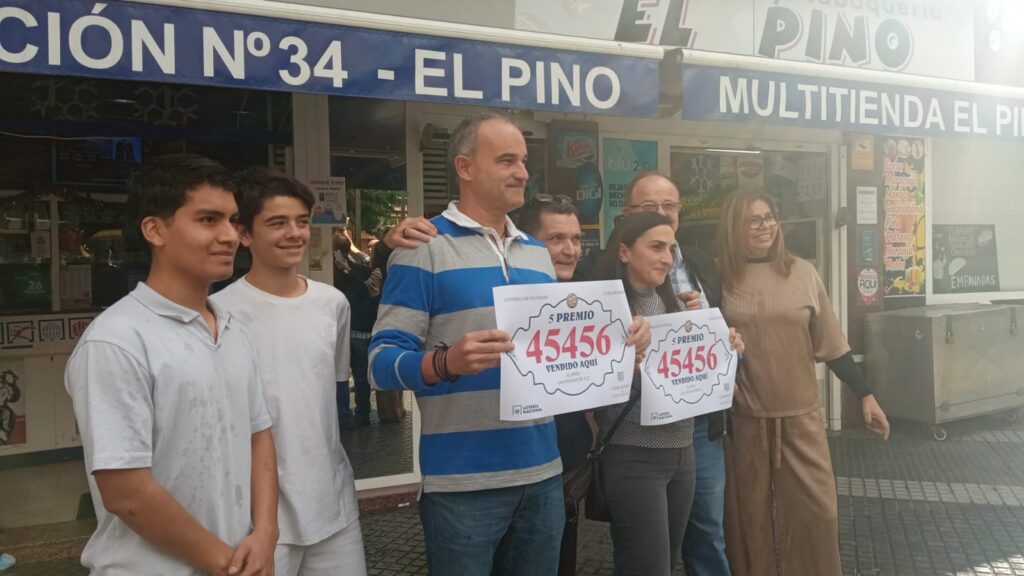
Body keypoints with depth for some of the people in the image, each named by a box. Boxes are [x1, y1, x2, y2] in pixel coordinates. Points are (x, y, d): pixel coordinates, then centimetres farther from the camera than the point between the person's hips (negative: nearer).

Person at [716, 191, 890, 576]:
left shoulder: (801, 272, 2)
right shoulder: (719, 278, -2)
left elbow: (830, 341, 6)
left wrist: (865, 395, 6)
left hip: (801, 415, 1)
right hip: (743, 418, -1)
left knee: (816, 509, 5)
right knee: (750, 513, 8)